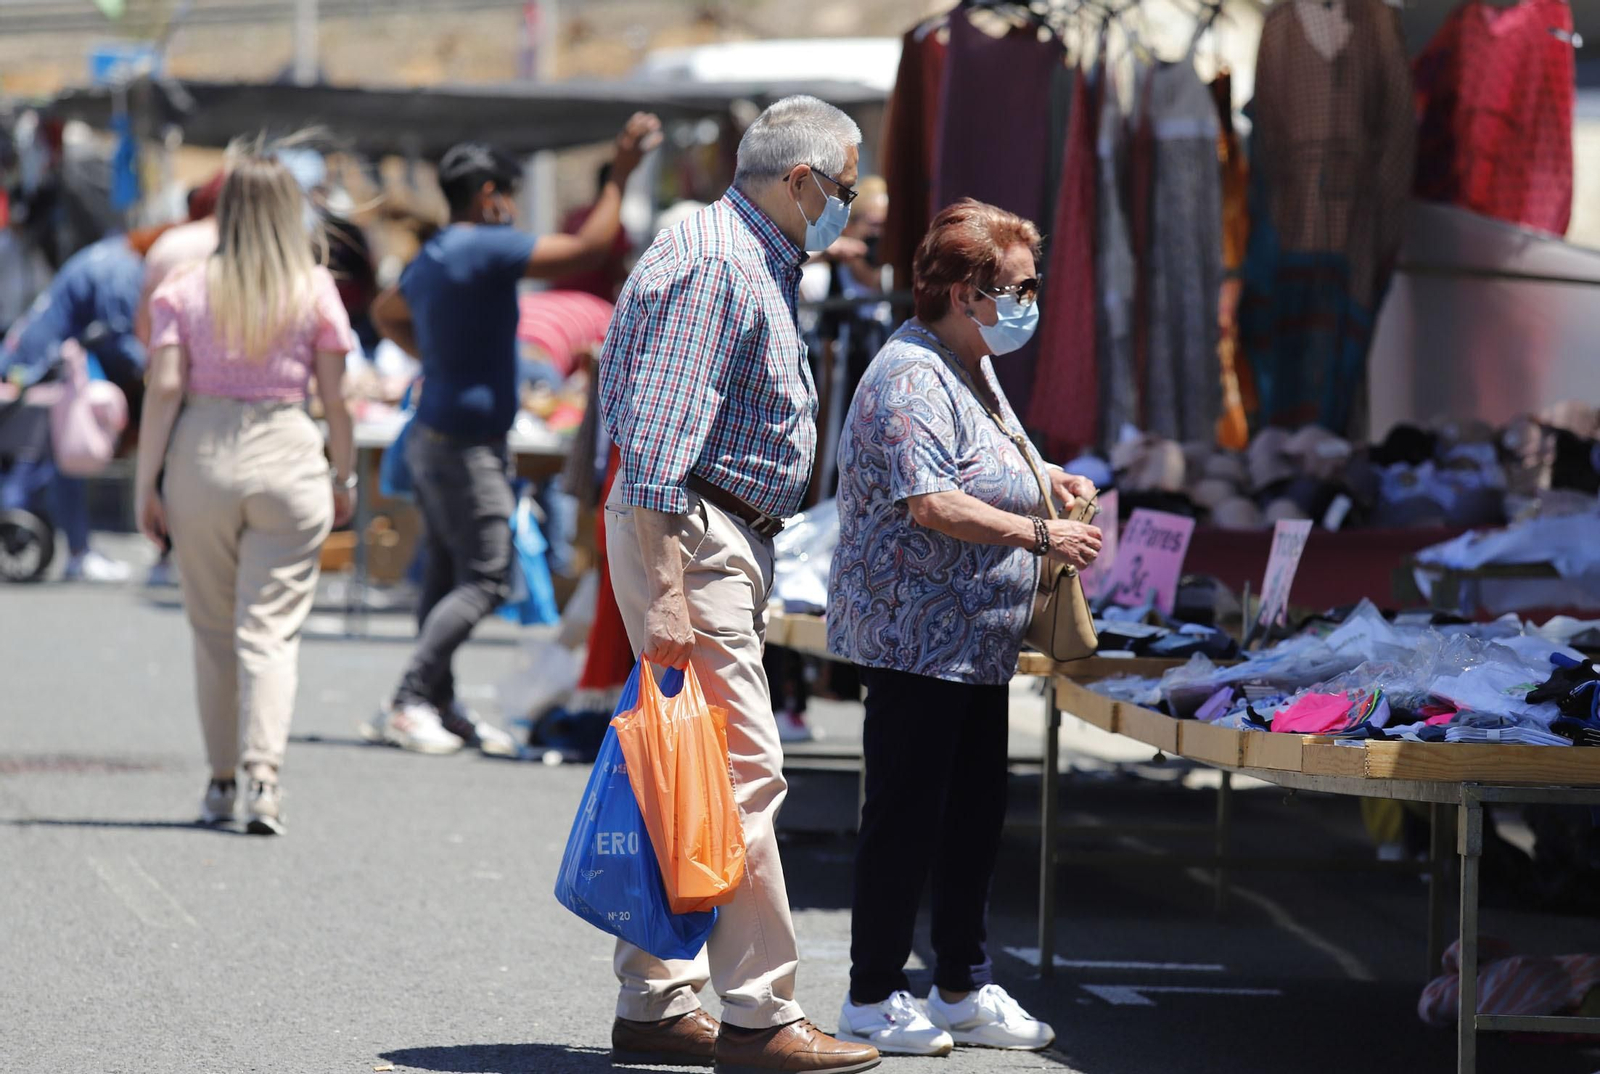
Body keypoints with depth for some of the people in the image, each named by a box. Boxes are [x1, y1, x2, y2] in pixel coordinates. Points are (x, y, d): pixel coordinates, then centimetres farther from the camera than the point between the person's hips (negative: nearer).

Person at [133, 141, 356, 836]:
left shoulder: (185, 289, 0)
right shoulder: (314, 290, -1)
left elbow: (164, 389, -5)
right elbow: (336, 397, 0)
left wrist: (145, 483, 0)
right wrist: (344, 477, 12)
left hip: (201, 460, 1)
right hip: (287, 459, -1)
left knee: (212, 627, 12)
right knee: (271, 627, -2)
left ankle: (221, 780, 19)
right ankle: (264, 772, -18)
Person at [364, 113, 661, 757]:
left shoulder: (431, 259, 13)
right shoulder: (489, 249, -17)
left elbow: (386, 314, 32)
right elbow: (587, 249, -19)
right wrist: (620, 176, -12)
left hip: (435, 434, 10)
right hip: (466, 444, -10)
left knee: (448, 574, 11)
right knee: (484, 580, -8)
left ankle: (439, 707, 14)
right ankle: (408, 702, -11)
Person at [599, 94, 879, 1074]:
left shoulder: (757, 261, 19)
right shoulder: (715, 266, -15)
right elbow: (659, 441, -22)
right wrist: (667, 593, -28)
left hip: (723, 543, 11)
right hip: (687, 538, -11)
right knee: (742, 773, -11)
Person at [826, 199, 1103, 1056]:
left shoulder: (972, 367, 17)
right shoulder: (912, 377, -16)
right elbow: (931, 503, -25)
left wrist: (1043, 479, 14)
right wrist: (1042, 535, -22)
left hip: (974, 644, 10)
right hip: (915, 637, -10)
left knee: (974, 815, 13)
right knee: (905, 816, -5)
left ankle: (963, 988, 21)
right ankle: (871, 999, 3)